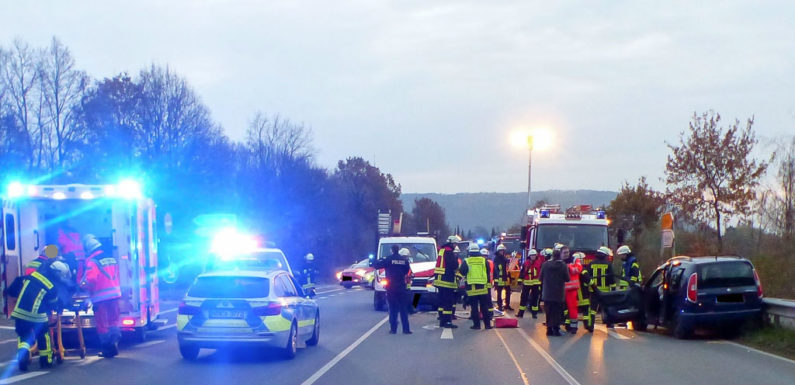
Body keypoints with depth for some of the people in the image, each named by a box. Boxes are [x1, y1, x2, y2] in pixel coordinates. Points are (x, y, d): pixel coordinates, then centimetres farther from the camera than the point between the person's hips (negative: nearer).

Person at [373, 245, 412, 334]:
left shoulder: (388, 259, -7)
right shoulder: (405, 260, 1)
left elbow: (376, 265, -3)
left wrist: (380, 260, 17)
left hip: (391, 288, -2)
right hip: (402, 288, 2)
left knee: (393, 309, 3)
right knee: (404, 309, 6)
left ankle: (393, 329, -1)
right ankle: (406, 329, 3)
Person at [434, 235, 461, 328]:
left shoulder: (441, 250, 17)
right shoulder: (449, 252, -13)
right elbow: (454, 266, -19)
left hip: (439, 279, 10)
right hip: (447, 280, -10)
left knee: (442, 301, 15)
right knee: (448, 302, -8)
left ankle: (442, 321, 18)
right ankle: (447, 321, -9)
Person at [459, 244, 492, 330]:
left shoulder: (466, 261, -4)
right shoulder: (484, 260, 3)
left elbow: (462, 272, -3)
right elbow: (488, 273, 8)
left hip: (471, 287, -2)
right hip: (483, 287, 2)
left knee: (474, 307, 2)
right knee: (484, 307, 9)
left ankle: (476, 324, 1)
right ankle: (487, 324, 9)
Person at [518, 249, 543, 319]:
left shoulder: (540, 262, -2)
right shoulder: (526, 263, 1)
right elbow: (522, 272, 4)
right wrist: (520, 280, 0)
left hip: (536, 283, -1)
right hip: (526, 283, 1)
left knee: (535, 298, 6)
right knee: (524, 297, 4)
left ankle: (534, 313, 14)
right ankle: (521, 313, 11)